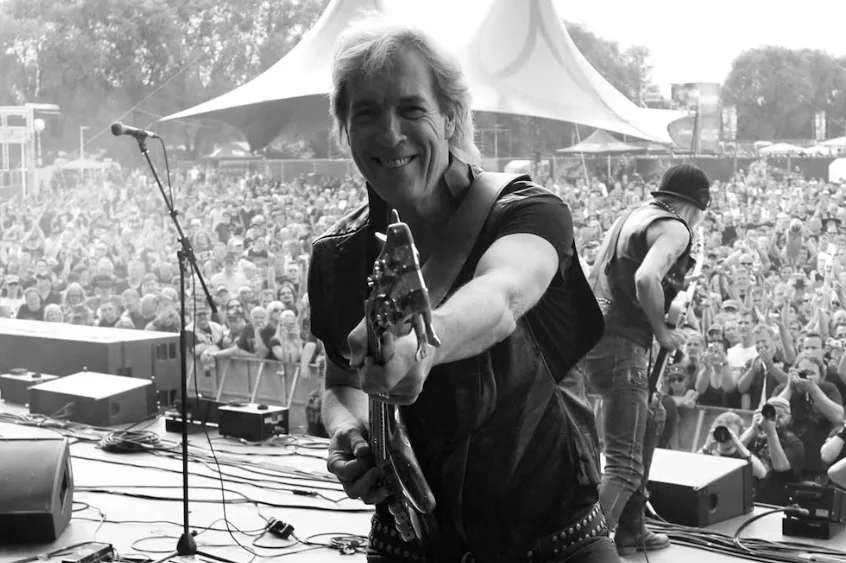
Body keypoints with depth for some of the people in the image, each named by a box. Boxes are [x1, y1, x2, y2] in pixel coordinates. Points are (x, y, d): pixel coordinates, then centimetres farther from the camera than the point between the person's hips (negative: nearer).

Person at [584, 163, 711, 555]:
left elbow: (601, 277, 22)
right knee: (625, 465, -11)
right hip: (620, 343, -10)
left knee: (651, 417, 28)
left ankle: (630, 530, 32)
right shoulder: (675, 228, -8)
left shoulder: (634, 217, 20)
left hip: (592, 334, 10)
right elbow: (646, 279, -26)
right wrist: (663, 333, -13)